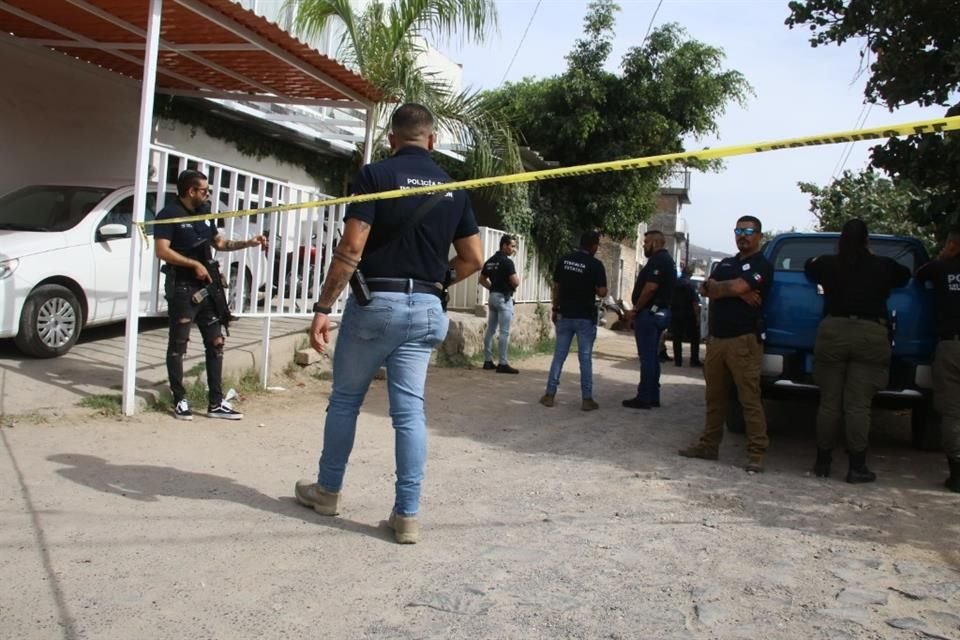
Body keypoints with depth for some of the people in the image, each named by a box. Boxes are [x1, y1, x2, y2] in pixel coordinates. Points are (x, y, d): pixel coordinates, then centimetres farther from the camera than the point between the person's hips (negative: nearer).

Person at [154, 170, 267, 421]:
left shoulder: (204, 214, 15)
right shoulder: (169, 214, -8)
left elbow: (219, 242, 26)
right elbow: (162, 251, -17)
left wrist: (248, 243, 16)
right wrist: (194, 264, -18)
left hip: (206, 287, 8)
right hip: (182, 289, -8)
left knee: (215, 343, 6)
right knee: (178, 344, 1)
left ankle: (216, 403, 11)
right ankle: (180, 400, 10)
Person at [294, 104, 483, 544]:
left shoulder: (375, 175, -6)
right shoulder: (453, 188, 8)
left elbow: (351, 249, -14)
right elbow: (473, 260, 9)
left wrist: (323, 307, -11)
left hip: (375, 302, -3)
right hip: (426, 309, 4)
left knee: (345, 400, 13)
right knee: (409, 410, 5)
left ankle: (327, 490, 29)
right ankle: (407, 514, 6)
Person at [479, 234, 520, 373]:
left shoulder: (490, 261, 11)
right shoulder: (507, 262, -14)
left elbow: (482, 280, 16)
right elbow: (515, 283, -18)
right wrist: (517, 279, 3)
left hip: (493, 297, 8)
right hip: (504, 298, -8)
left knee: (490, 330, 10)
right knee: (504, 332, -6)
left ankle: (488, 361, 14)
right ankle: (503, 364, -6)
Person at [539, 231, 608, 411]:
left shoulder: (563, 260, 3)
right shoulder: (595, 264, -10)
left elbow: (556, 288, 7)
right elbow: (602, 292, -12)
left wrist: (555, 309, 16)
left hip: (565, 315, 4)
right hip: (586, 317, -3)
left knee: (559, 355, 9)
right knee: (585, 358, 3)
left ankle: (550, 394, 11)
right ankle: (587, 399, 5)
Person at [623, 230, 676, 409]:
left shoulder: (658, 260, -15)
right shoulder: (667, 260, 18)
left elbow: (650, 287, -25)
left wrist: (636, 309, -15)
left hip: (649, 313, -10)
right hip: (659, 312, 10)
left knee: (647, 357, -7)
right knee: (652, 356, 13)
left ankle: (644, 398, -3)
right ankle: (652, 396, 18)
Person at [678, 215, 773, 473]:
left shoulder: (762, 266, 0)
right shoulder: (725, 263, 21)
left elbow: (737, 287, -16)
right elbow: (706, 289, 6)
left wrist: (715, 287, 3)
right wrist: (736, 291, -7)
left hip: (744, 341, -7)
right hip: (717, 338, 7)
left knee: (750, 399, -7)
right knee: (714, 397, 11)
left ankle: (757, 453, -3)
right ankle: (709, 445, 19)